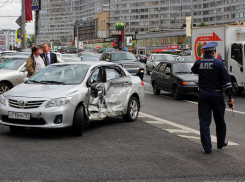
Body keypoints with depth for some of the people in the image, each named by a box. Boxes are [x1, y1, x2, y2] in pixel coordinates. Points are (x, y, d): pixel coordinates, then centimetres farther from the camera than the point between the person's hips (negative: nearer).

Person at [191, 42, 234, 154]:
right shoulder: (219, 63, -8)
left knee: (204, 122, 5)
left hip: (203, 95, 2)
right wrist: (230, 97, -7)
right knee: (220, 121, 16)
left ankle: (207, 147, 4)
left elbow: (194, 70, 25)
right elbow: (226, 81, -10)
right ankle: (221, 143, 31)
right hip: (216, 94, -1)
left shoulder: (198, 63, 0)